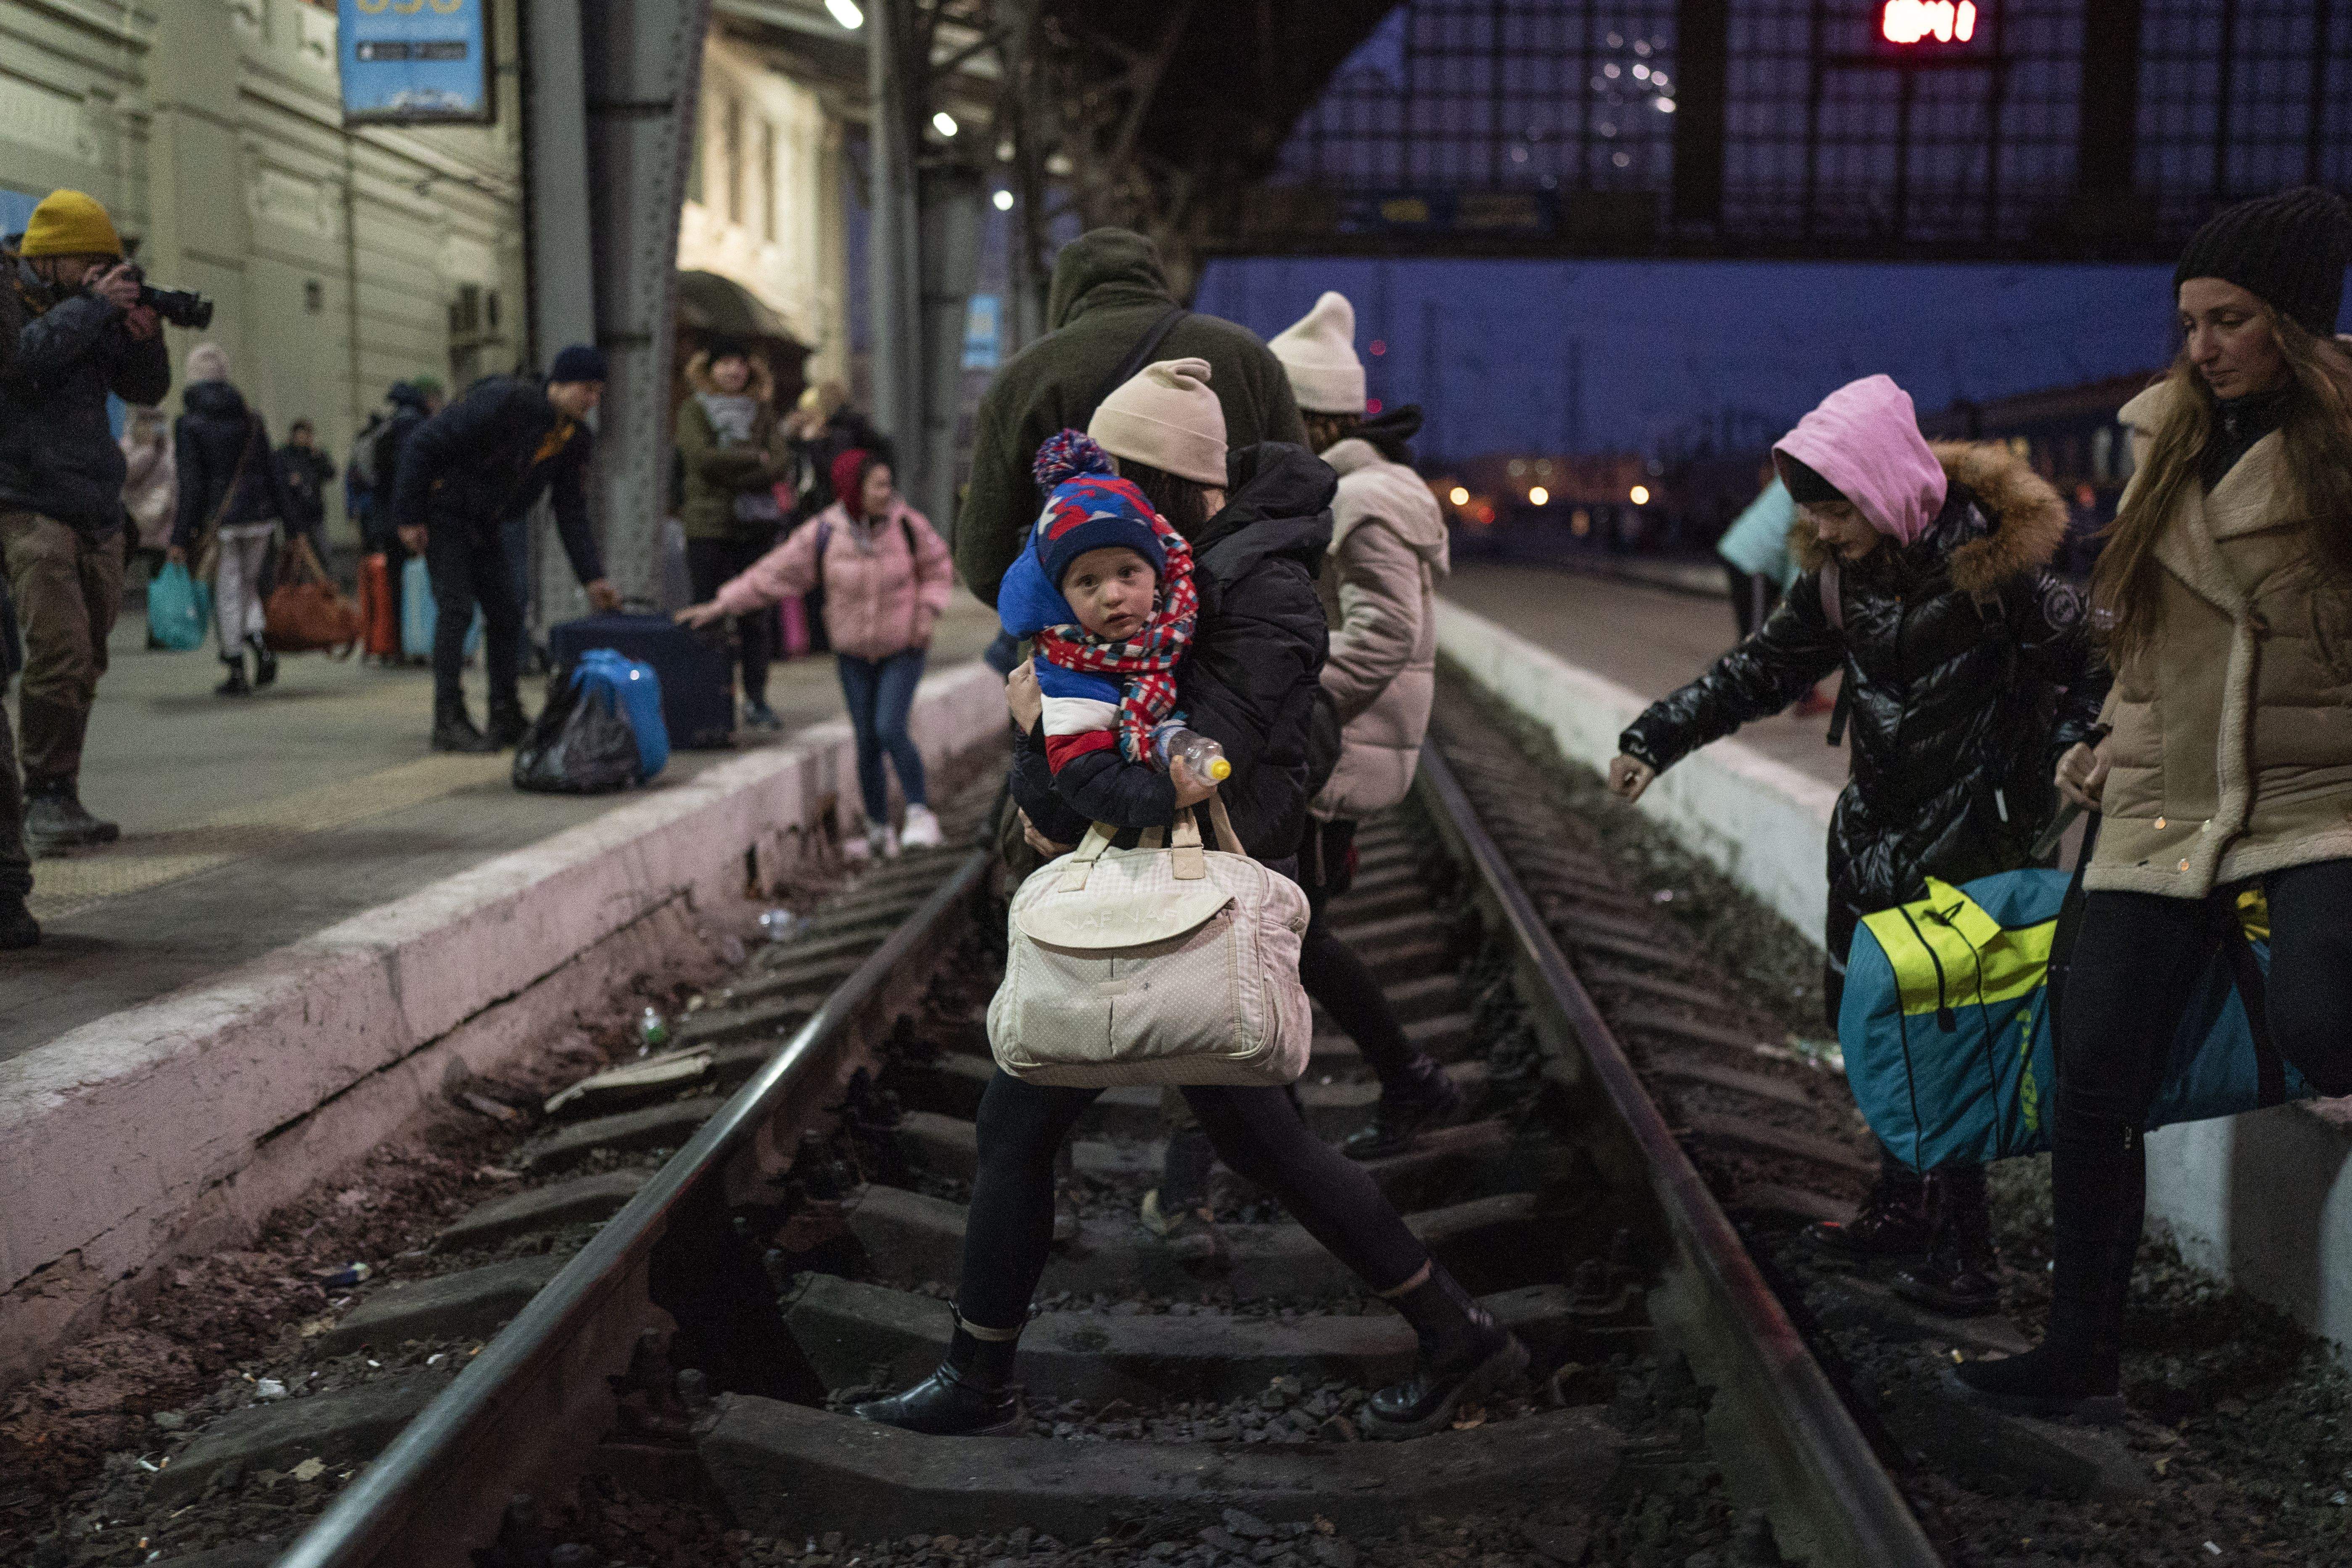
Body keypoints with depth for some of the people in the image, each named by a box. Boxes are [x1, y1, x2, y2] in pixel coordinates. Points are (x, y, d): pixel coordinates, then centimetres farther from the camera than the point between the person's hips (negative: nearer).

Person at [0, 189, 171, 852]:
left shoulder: (90, 309, 15)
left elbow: (146, 389, 14)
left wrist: (145, 336, -5)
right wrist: (93, 305, -18)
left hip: (97, 513, 7)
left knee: (85, 665, 7)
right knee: (59, 650, -20)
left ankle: (62, 801, 15)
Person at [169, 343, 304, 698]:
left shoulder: (188, 425, -6)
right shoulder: (251, 419, 6)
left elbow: (191, 485, -10)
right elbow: (272, 472, 5)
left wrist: (180, 537, -8)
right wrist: (290, 524, 8)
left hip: (219, 521, -4)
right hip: (260, 514, 4)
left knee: (227, 596, 4)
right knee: (248, 586, 17)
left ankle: (237, 675, 6)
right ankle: (262, 643, -8)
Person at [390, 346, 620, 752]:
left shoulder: (575, 440, -3)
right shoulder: (504, 402, -26)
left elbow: (572, 513, 3)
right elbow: (423, 444, -23)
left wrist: (592, 577, -6)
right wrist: (409, 517, -21)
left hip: (487, 528, 7)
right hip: (444, 516, -7)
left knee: (506, 613, 4)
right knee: (457, 609, -14)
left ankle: (506, 718, 12)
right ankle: (449, 722, -12)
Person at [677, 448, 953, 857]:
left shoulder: (908, 524, -10)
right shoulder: (823, 534, -10)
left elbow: (938, 568, 4)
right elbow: (774, 573, -6)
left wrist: (928, 610, -11)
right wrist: (721, 605, -9)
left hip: (902, 650, -2)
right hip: (854, 654, 2)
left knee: (890, 729, -18)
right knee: (867, 741, 5)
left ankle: (919, 813, -4)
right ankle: (879, 831, 19)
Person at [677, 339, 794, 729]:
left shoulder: (763, 412, 13)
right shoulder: (693, 411, 5)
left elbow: (782, 464, 0)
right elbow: (702, 456, -12)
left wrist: (733, 475, -11)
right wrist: (755, 458, -5)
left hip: (756, 525, 3)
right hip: (709, 525, -3)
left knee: (757, 616, 3)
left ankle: (756, 700, 11)